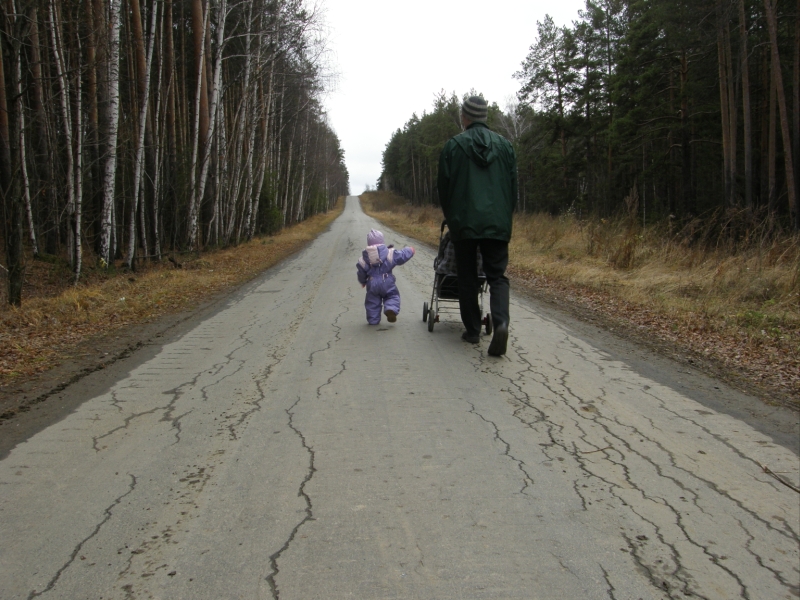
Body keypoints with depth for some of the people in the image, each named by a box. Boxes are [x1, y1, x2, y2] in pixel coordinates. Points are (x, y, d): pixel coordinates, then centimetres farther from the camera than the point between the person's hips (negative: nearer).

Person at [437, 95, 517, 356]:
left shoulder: (454, 145, -1)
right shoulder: (505, 145, 8)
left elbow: (443, 187, 3)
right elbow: (514, 187, 10)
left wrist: (451, 217, 18)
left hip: (464, 223, -2)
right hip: (498, 224, 2)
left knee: (467, 277, 10)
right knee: (497, 275, 6)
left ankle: (472, 330, 14)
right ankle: (501, 322, -17)